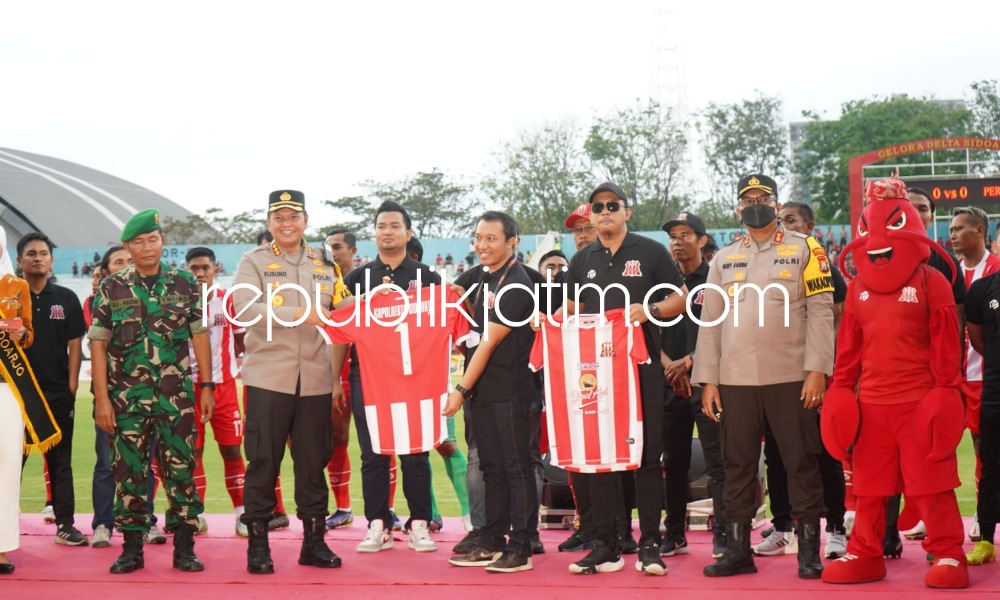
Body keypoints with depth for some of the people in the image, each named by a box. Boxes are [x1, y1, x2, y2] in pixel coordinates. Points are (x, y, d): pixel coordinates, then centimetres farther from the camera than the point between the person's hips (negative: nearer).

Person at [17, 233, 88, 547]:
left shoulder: (66, 299, 7)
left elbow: (74, 345, 7)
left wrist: (72, 385, -1)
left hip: (58, 393, 1)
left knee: (61, 462, 6)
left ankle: (65, 524, 10)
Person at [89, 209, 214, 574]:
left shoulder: (185, 284, 6)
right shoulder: (111, 289, 3)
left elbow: (199, 336, 8)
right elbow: (98, 344, 2)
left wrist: (207, 386, 3)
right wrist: (101, 398, -5)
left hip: (176, 396, 0)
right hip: (127, 396, 0)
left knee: (180, 469, 1)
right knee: (129, 472, 4)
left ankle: (184, 548, 8)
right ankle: (132, 549, 13)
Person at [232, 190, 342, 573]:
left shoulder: (323, 266, 15)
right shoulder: (254, 262, 3)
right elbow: (244, 308, -14)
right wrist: (300, 313, -20)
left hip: (315, 381, 3)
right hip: (268, 379, -3)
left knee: (313, 462, 7)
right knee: (263, 461, 0)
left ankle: (314, 541, 16)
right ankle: (257, 544, 8)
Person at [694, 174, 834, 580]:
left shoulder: (803, 250, 4)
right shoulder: (723, 259, 14)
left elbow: (820, 311, -2)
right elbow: (710, 322, 12)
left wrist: (817, 370, -11)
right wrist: (708, 381, 5)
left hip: (791, 378, -3)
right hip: (734, 380, 3)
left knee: (801, 463, 0)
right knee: (737, 465, 7)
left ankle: (809, 550, 7)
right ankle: (738, 550, 14)